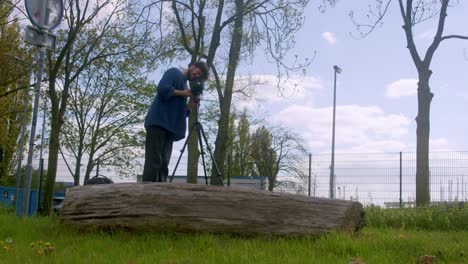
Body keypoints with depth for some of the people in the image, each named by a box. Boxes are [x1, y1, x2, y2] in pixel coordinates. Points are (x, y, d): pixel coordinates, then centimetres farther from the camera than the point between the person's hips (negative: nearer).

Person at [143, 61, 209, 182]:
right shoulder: (174, 72, 4)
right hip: (158, 122, -8)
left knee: (163, 163, 1)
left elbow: (183, 112, 22)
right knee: (154, 160, -14)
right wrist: (182, 93, -6)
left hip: (170, 126, 8)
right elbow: (163, 88, -16)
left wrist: (192, 101, 5)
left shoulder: (185, 85, 25)